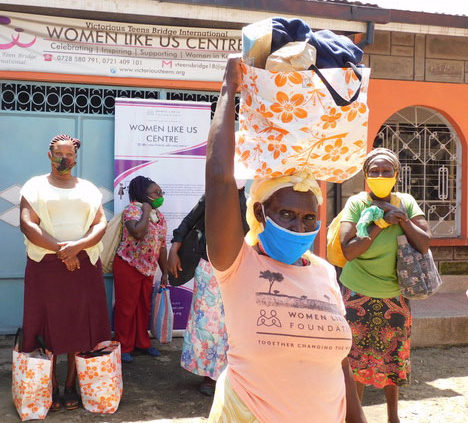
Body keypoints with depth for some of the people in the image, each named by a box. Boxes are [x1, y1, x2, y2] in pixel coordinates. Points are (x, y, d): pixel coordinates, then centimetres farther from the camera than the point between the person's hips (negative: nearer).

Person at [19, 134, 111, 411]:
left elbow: (101, 223, 4)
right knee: (48, 326, 1)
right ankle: (52, 387, 11)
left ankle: (72, 385, 12)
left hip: (84, 265, 2)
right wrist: (62, 250, -14)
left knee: (80, 325, 2)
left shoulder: (88, 188, 13)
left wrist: (77, 246, -14)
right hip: (46, 265, -2)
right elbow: (27, 224, -6)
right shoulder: (36, 186, 7)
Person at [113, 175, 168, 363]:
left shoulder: (159, 216, 9)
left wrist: (164, 273, 13)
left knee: (144, 307, 14)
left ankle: (142, 342, 28)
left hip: (148, 269, 7)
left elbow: (162, 246, 13)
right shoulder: (132, 209, -13)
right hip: (128, 265, -7)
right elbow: (138, 233, -33)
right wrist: (146, 211, -21)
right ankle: (124, 347, 12)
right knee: (126, 307, 1)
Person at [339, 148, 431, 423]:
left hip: (395, 297, 3)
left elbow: (425, 244, -8)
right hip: (359, 297, -3)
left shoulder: (406, 202, -1)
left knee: (393, 359, 14)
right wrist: (380, 225, -21)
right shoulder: (356, 203, -10)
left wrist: (401, 217, -17)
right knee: (356, 361, 4)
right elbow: (348, 250, -19)